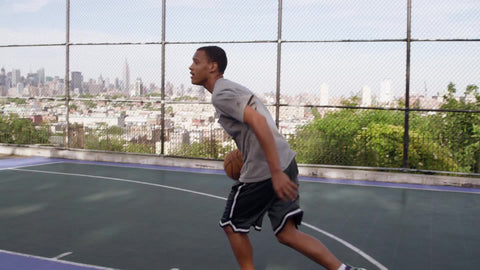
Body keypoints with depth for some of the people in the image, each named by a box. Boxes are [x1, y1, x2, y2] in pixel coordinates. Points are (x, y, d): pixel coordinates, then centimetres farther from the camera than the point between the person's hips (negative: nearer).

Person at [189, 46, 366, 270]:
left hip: (263, 172, -9)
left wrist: (276, 173, -26)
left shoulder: (220, 94, -10)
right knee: (286, 234, 11)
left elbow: (258, 121, -23)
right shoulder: (230, 88, 21)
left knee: (232, 226, 11)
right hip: (284, 162, 9)